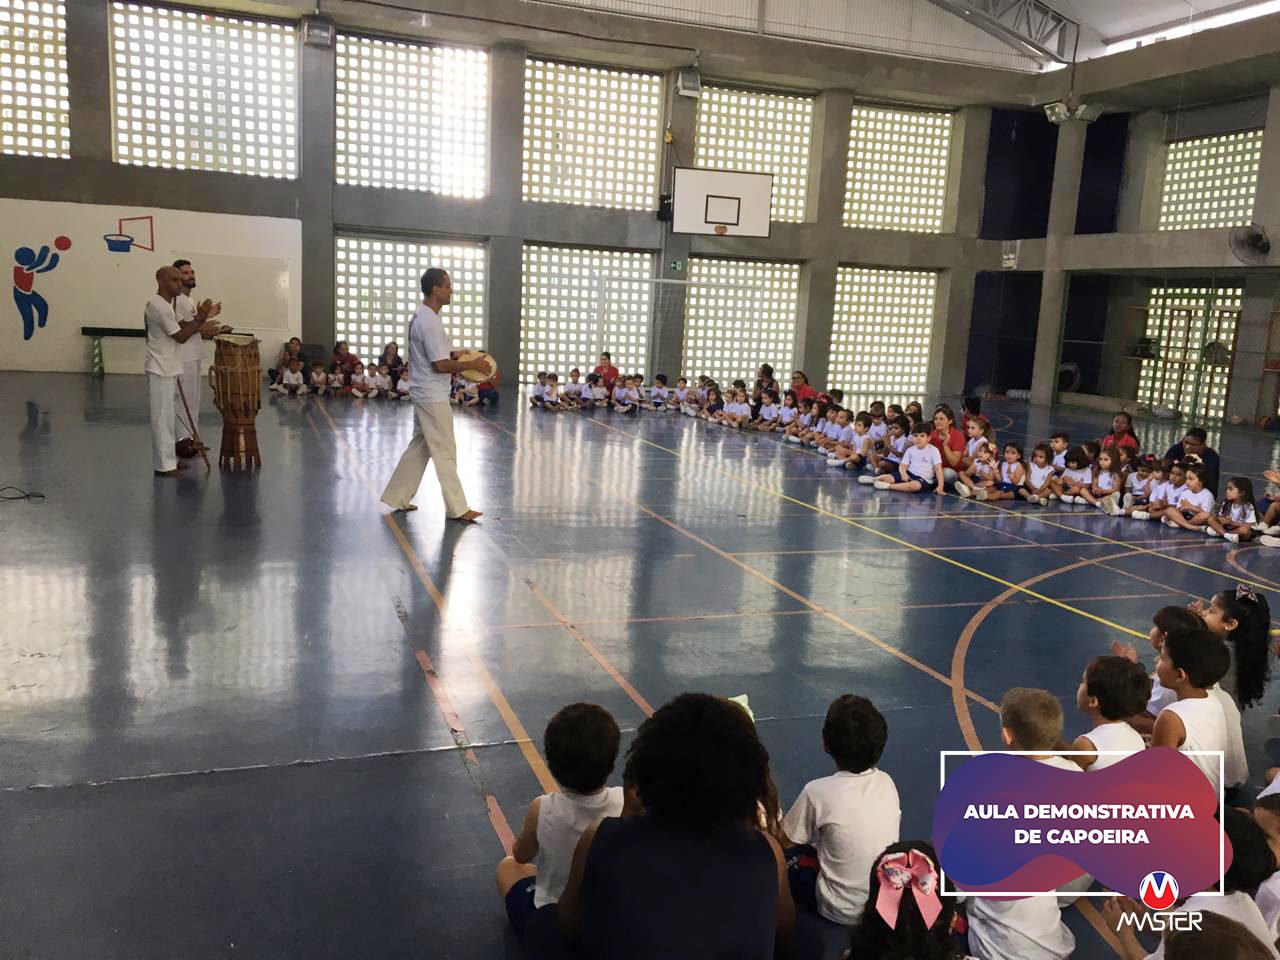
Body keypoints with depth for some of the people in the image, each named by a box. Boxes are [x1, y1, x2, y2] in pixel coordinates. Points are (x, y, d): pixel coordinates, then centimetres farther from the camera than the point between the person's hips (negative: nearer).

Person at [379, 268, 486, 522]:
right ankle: (457, 508, 4)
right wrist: (472, 365, -14)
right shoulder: (430, 322, -21)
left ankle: (397, 498, 23)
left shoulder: (420, 316, 10)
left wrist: (453, 354, 10)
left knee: (420, 445, 17)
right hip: (433, 396, -10)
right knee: (445, 451, -3)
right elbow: (441, 365, -21)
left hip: (424, 394, 10)